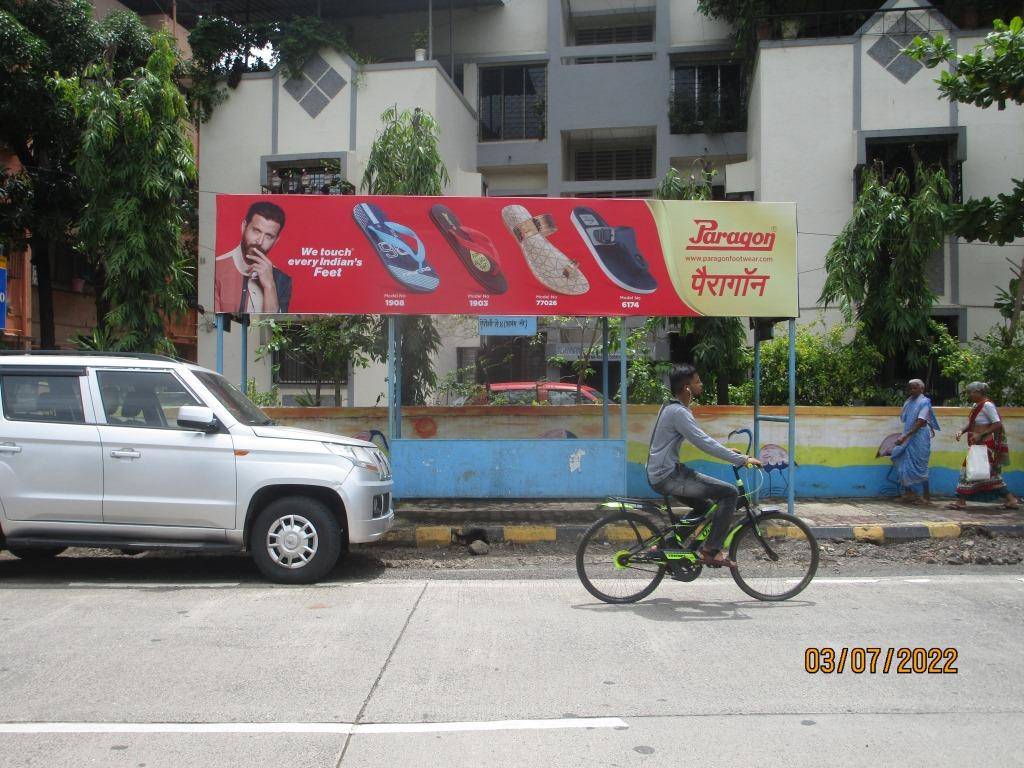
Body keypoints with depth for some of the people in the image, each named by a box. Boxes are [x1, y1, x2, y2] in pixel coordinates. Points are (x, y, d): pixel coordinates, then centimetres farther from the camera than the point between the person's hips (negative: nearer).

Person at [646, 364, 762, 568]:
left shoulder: (673, 408, 14)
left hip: (661, 473, 10)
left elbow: (701, 439, 26)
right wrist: (742, 460, -19)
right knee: (730, 492, -10)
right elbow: (704, 444, -24)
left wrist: (727, 450, 24)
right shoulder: (678, 412, -19)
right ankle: (711, 550, -4)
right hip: (668, 476, -10)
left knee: (704, 505, 24)